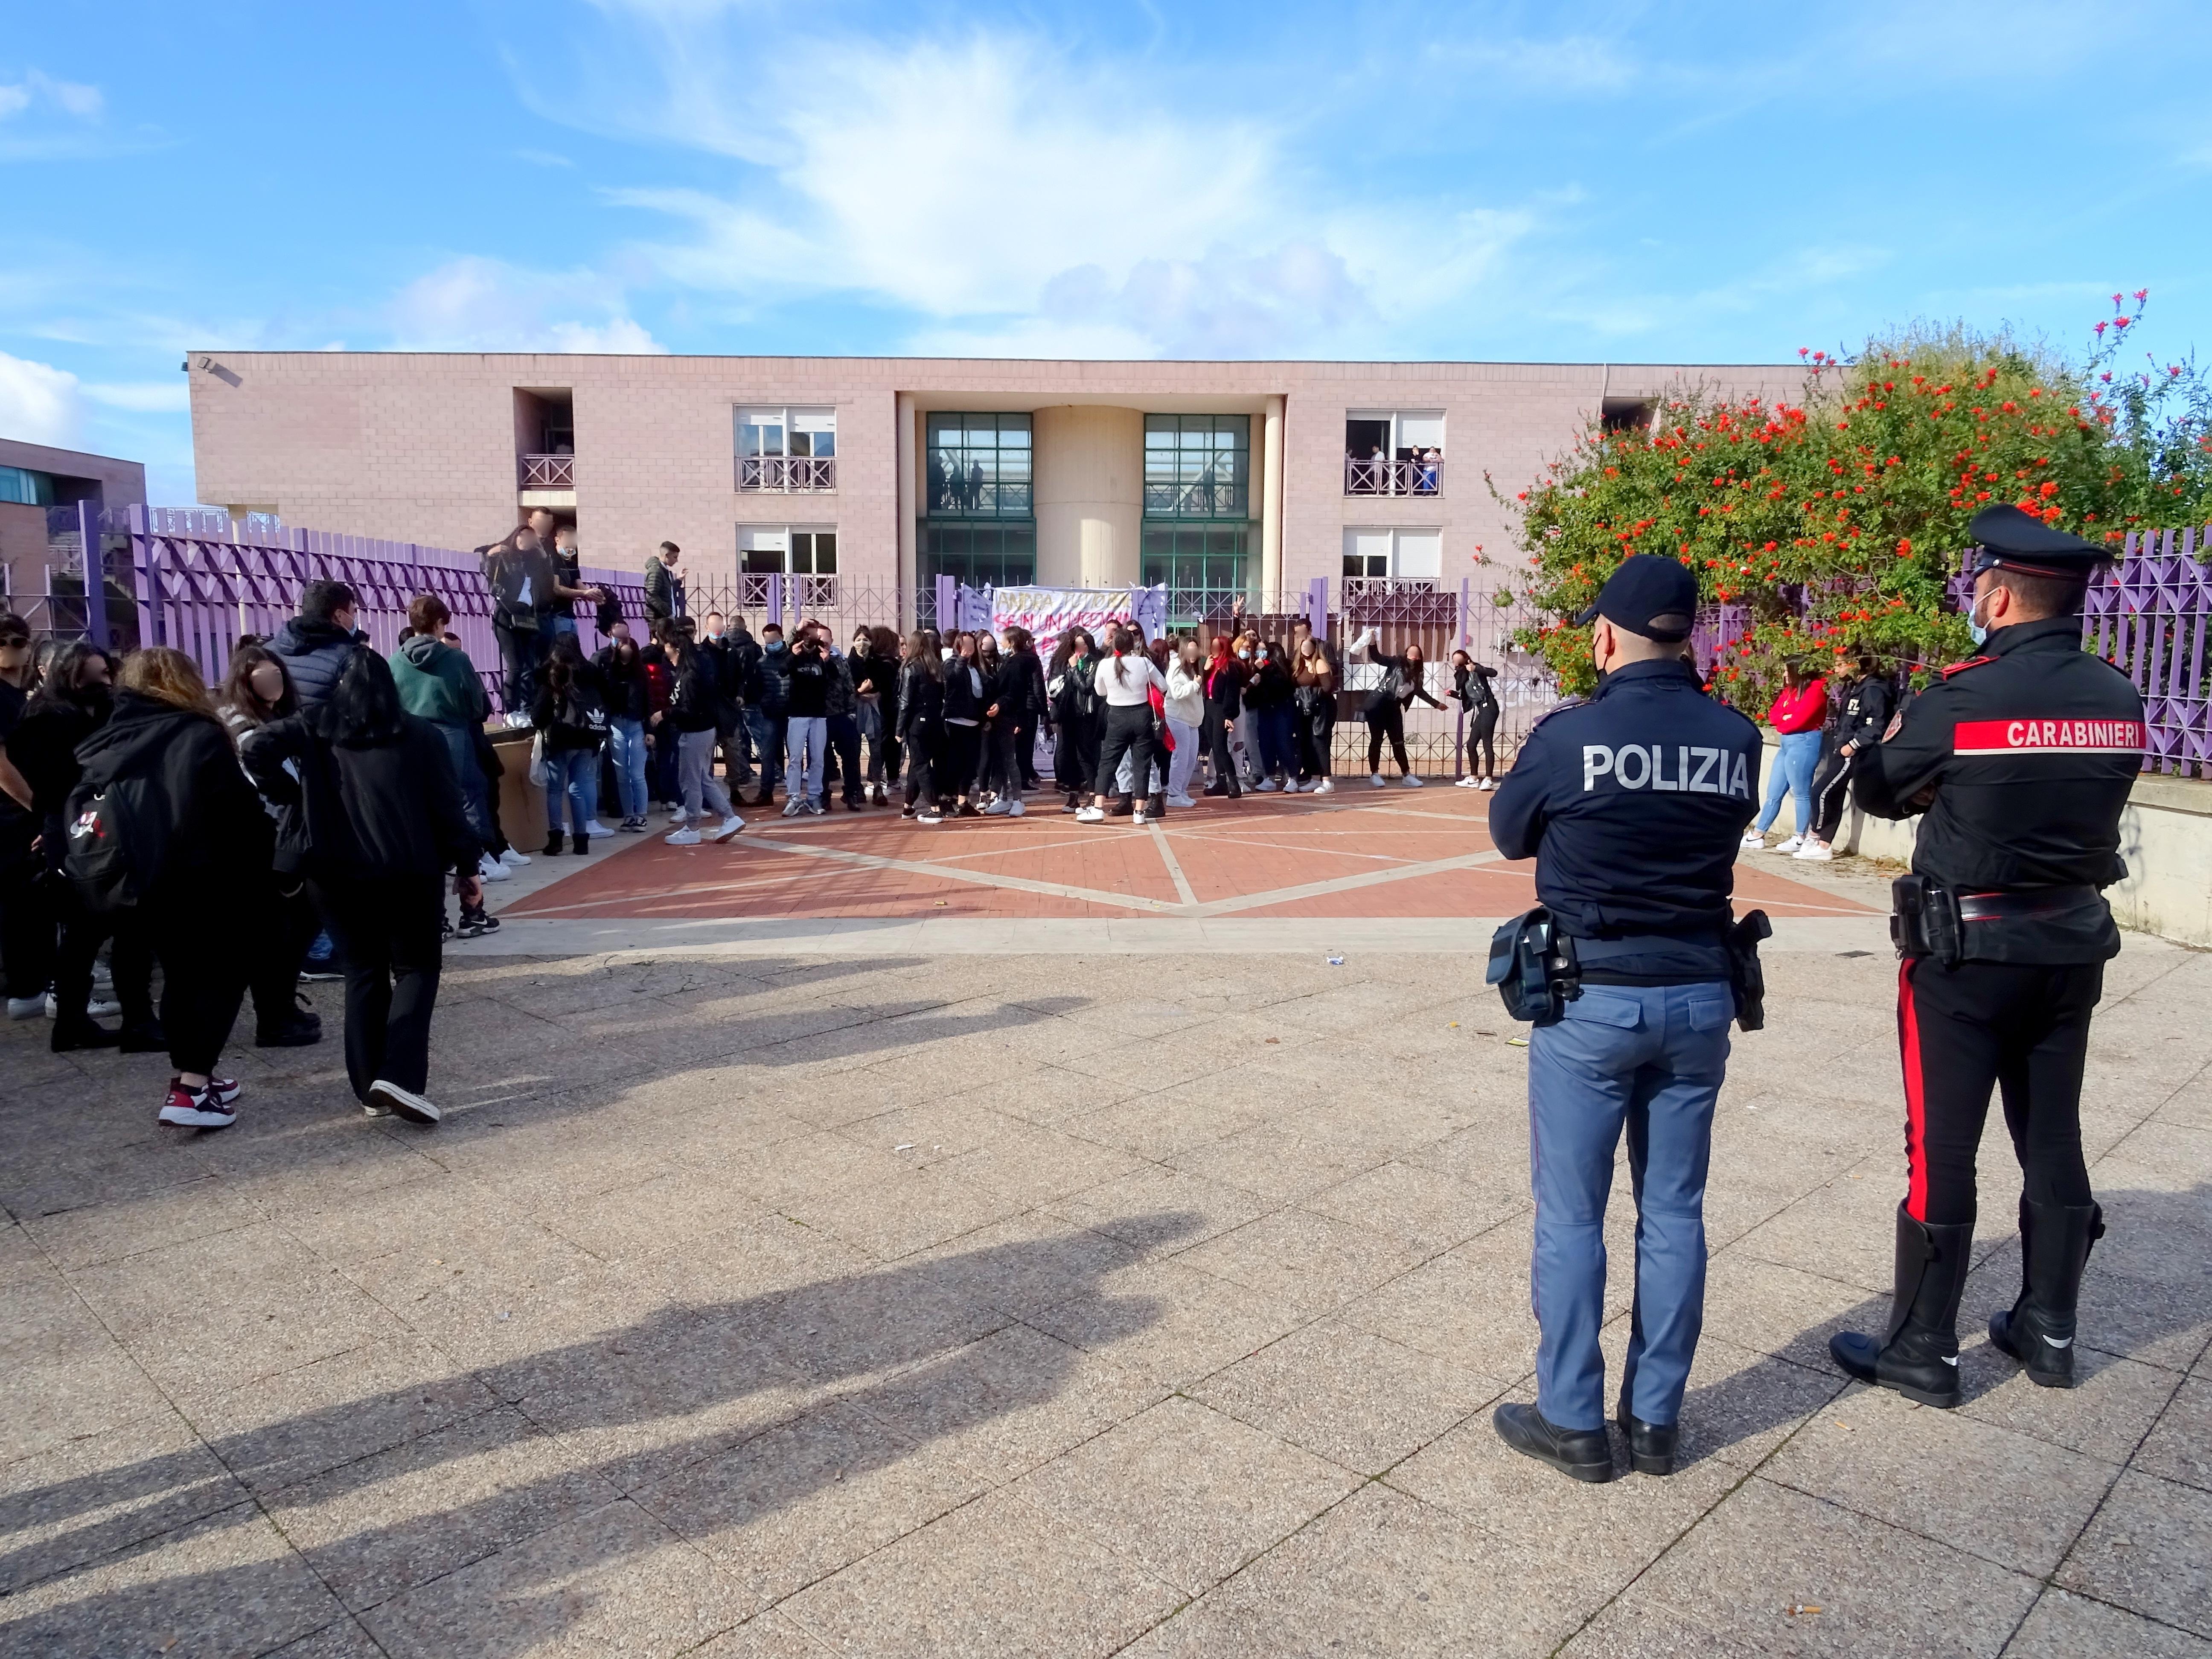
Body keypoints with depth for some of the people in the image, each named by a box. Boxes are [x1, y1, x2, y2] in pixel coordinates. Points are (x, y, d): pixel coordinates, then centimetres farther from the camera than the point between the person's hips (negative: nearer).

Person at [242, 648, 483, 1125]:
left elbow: (257, 748, -7)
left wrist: (295, 796, 4)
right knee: (416, 968, 8)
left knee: (363, 973, 14)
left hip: (336, 875, 2)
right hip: (408, 873, -2)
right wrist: (467, 866, 4)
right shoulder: (420, 735, 3)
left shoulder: (318, 730, 7)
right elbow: (447, 806, -2)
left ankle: (370, 1089, 13)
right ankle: (402, 1077, -11)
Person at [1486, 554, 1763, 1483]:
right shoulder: (1737, 738, -2)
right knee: (1674, 1213, 14)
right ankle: (1656, 1421, 26)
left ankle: (1573, 1423, 18)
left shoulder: (1569, 735, -14)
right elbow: (1727, 826, 12)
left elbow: (1508, 836, 1)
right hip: (1699, 998, 4)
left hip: (1591, 999, -4)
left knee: (1571, 1217, 8)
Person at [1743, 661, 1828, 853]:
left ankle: (1800, 838, 6)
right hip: (1787, 744, 9)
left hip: (1804, 743, -9)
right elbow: (1773, 715, 11)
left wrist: (1782, 724, 0)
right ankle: (1757, 835, 13)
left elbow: (1799, 720, -18)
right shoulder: (1789, 691, 17)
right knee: (1773, 793, 10)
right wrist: (1786, 718, -9)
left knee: (1801, 794, -1)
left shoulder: (1815, 691, -9)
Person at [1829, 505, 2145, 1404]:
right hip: (2072, 946, 6)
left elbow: (1878, 791, -3)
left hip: (1966, 950, -6)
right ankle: (2049, 1330, 30)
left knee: (1942, 1150, 2)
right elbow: (2072, 789, 13)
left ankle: (1922, 1350, 12)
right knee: (2053, 1141, 16)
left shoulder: (1961, 697, -17)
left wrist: (1894, 738, 16)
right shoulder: (2118, 700, 1)